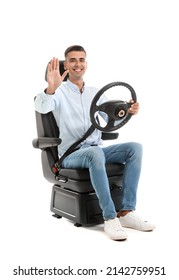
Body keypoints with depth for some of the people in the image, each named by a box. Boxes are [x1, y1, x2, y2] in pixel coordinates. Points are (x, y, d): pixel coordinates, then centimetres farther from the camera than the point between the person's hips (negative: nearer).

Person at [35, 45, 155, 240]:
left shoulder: (95, 93, 17)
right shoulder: (59, 92, 0)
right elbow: (41, 108, -22)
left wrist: (127, 112, -8)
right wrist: (50, 89, -43)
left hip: (96, 151, 6)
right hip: (71, 155, -5)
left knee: (135, 148, -19)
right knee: (96, 153, -38)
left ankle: (127, 212, -21)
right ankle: (110, 218, -32)